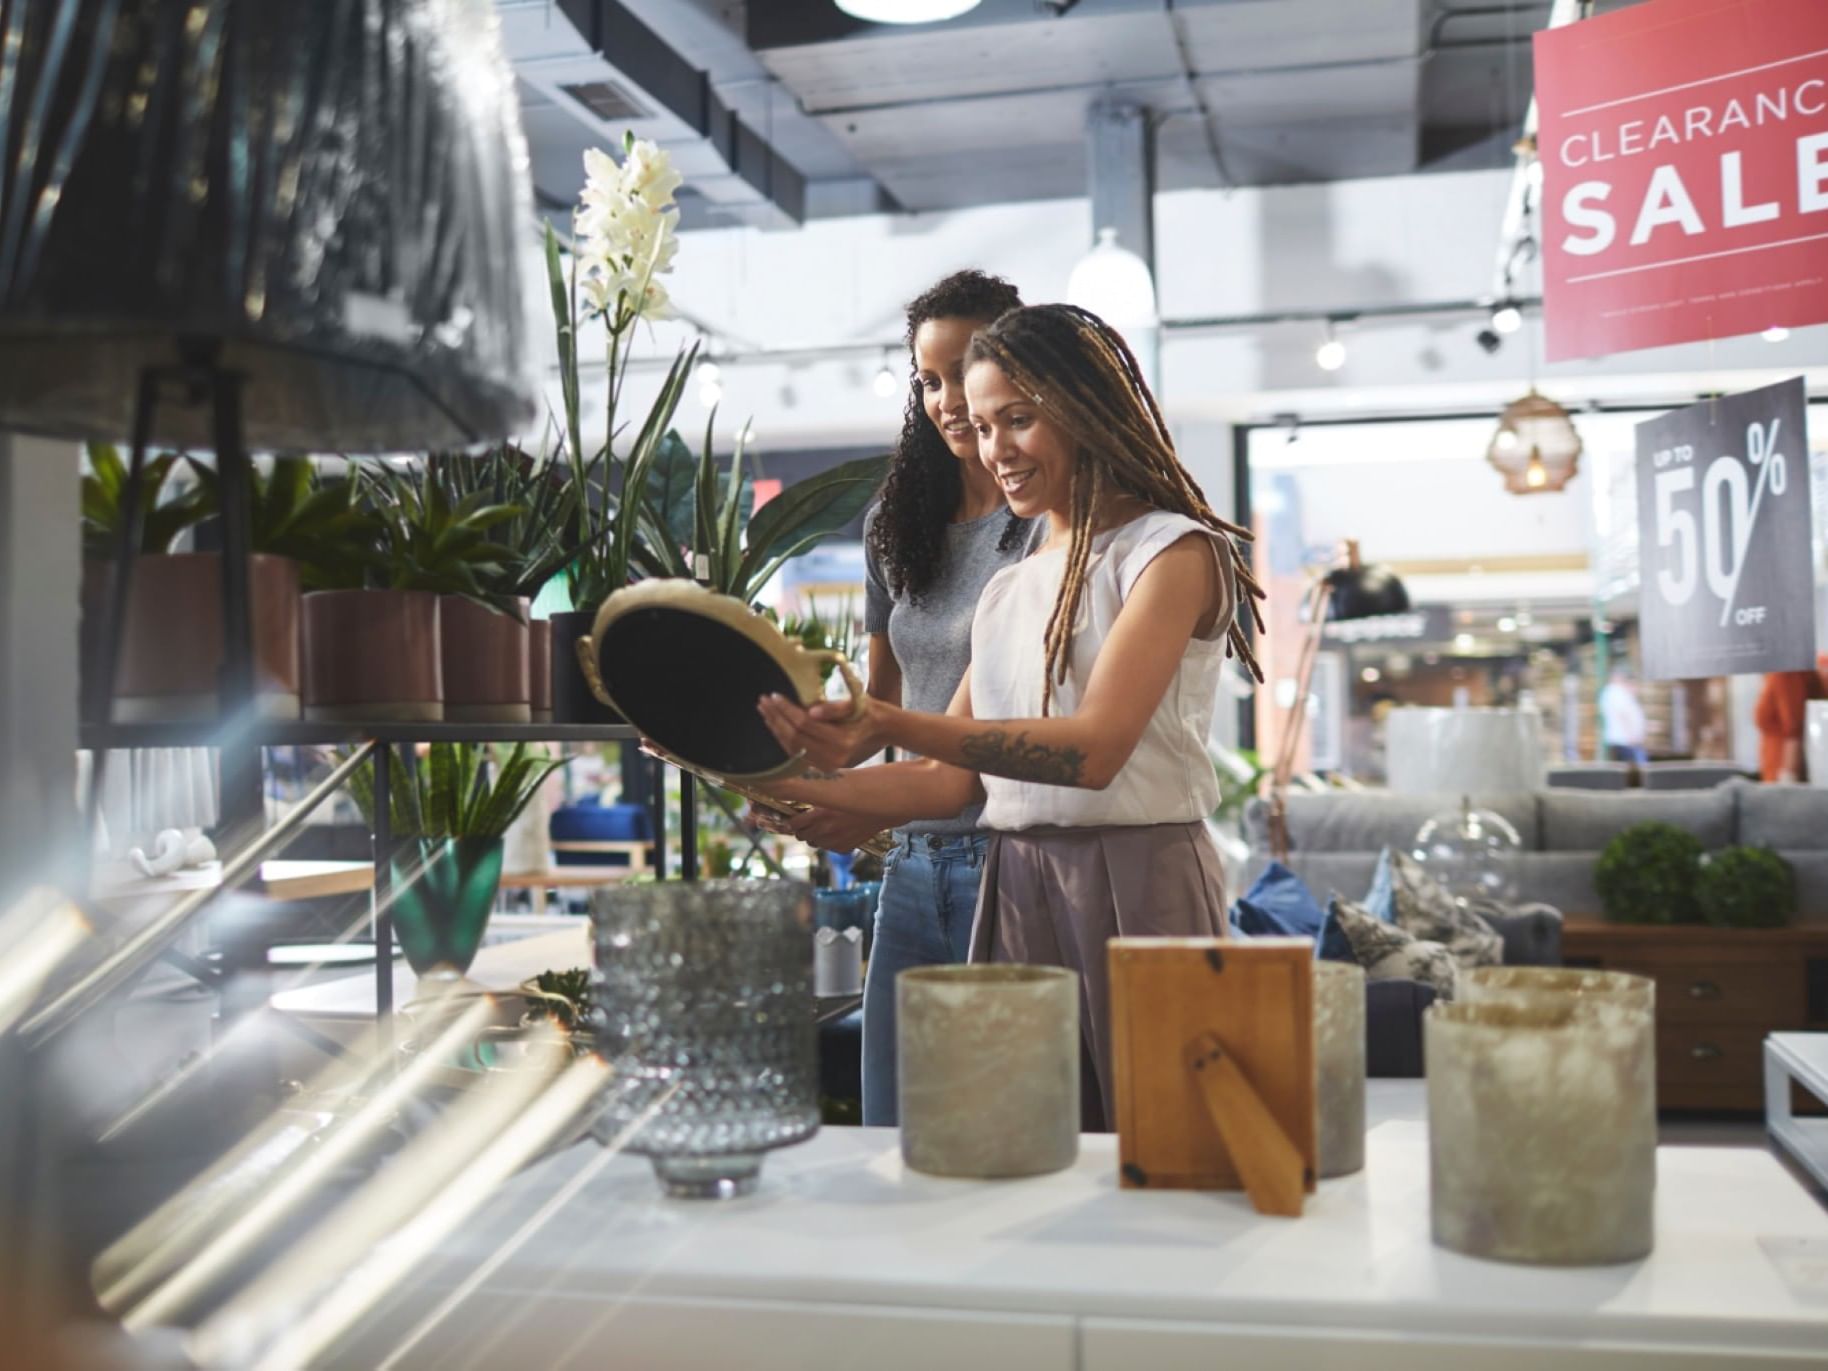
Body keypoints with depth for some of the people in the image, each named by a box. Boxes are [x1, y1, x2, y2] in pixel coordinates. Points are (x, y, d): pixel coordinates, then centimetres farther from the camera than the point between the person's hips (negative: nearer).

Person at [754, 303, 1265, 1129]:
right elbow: (952, 779, 13)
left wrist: (890, 725, -25)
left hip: (1135, 889, -6)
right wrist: (795, 788, 0)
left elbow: (1095, 747, -18)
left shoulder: (1175, 551, -3)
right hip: (1015, 893, 6)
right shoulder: (1008, 590, 19)